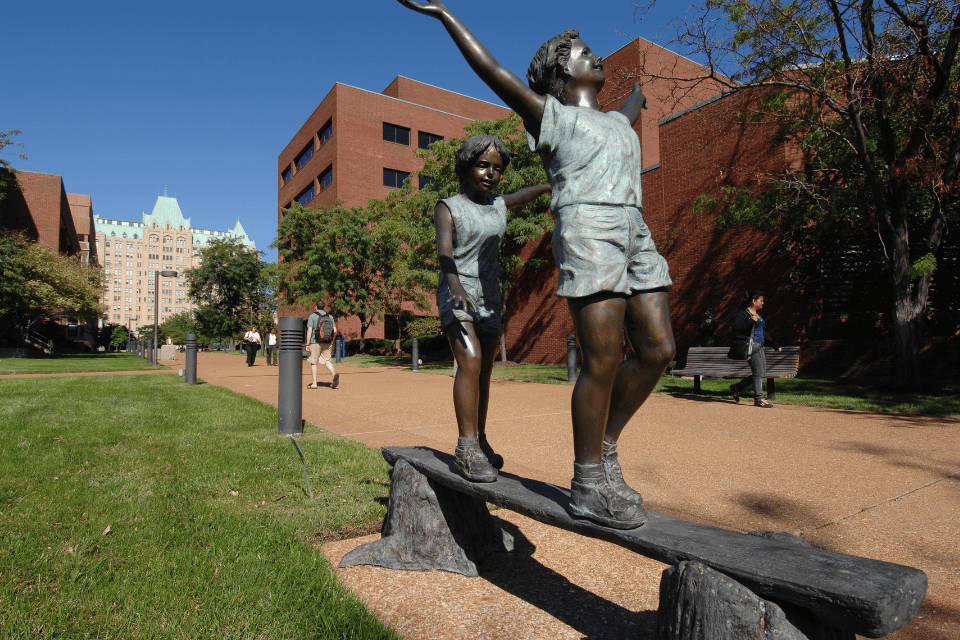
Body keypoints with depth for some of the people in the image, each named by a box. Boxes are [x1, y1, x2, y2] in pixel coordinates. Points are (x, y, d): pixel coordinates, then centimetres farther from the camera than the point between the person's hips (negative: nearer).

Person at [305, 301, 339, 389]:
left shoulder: (312, 316, 0)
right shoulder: (330, 316, 11)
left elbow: (309, 331, -8)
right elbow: (335, 331, 6)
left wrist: (308, 344, -6)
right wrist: (331, 342, 17)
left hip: (316, 342, -3)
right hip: (328, 342, 3)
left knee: (313, 362, 6)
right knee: (327, 361, 10)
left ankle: (314, 384, 6)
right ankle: (334, 374, -18)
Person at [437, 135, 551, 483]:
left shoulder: (499, 205, 12)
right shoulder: (449, 208, -5)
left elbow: (525, 194, 32)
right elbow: (444, 251, -21)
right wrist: (455, 285, -38)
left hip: (489, 298, 6)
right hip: (456, 296, -6)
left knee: (484, 372, 7)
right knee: (470, 360, -23)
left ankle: (480, 442, 18)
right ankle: (467, 446, -18)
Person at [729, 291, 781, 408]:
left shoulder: (758, 315, 22)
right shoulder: (743, 313, -6)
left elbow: (763, 332, 29)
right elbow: (736, 327, -19)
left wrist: (775, 345, 29)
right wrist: (750, 322, -25)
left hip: (759, 346, 9)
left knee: (761, 373, 7)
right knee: (758, 372, -12)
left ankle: (736, 388, 18)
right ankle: (758, 399, -6)